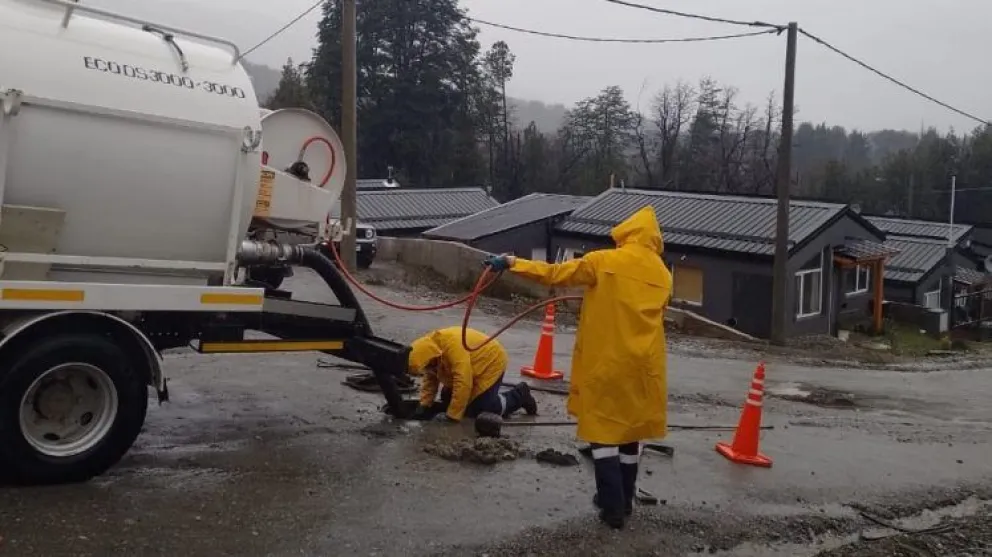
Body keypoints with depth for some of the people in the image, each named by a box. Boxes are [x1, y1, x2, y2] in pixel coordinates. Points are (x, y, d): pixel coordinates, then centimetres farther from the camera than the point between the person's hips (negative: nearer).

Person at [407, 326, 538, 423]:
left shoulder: (454, 346, -37)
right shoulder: (431, 346, -10)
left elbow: (463, 383, -38)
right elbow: (431, 379, 1)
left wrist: (452, 415, -33)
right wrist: (424, 405, -10)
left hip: (491, 363, -9)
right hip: (474, 367, 9)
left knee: (475, 410, -14)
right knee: (447, 401, 5)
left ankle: (518, 396, 5)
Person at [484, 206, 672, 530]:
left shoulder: (603, 262, -6)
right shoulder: (663, 274, 5)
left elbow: (556, 274, -7)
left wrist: (513, 263, -1)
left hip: (605, 363, -4)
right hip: (643, 365, 4)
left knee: (604, 430, 5)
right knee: (631, 429, 15)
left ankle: (613, 506, 4)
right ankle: (624, 501, 25)